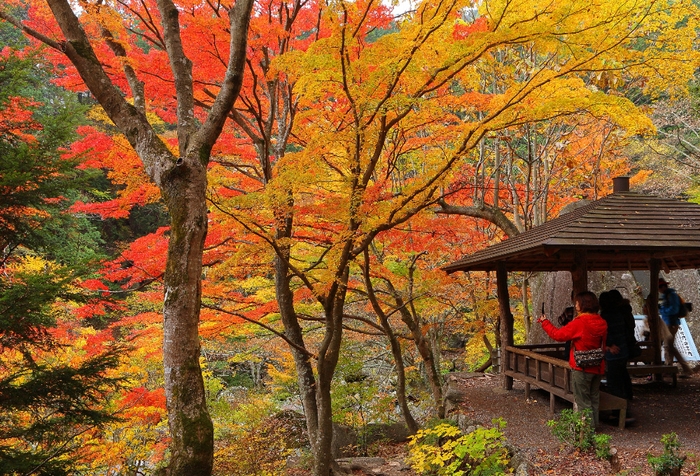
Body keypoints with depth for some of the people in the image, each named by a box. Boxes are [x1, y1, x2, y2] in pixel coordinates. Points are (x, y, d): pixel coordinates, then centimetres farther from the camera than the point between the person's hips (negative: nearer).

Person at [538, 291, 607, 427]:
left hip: (582, 368, -7)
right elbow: (603, 346, 15)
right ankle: (594, 425, 23)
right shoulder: (602, 323, 2)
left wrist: (545, 322, 0)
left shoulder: (579, 323, -19)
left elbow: (558, 334, -12)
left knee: (582, 401, 2)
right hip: (598, 367, 7)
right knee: (594, 399, 16)